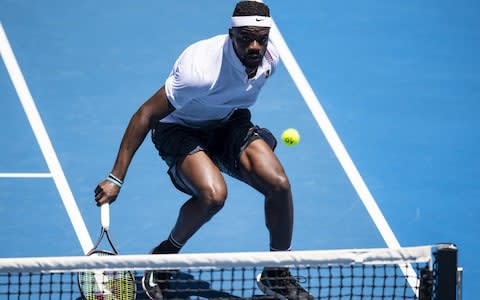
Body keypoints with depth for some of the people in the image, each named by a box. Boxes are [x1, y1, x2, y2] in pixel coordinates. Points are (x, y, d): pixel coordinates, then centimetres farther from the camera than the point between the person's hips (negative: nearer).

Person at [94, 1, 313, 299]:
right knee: (213, 194, -32)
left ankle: (277, 274, 6)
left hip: (229, 123, 6)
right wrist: (116, 179, -30)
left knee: (279, 184, -16)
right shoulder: (201, 69, -36)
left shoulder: (270, 58, -16)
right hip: (180, 128, -6)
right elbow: (146, 115, -29)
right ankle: (165, 255, -2)